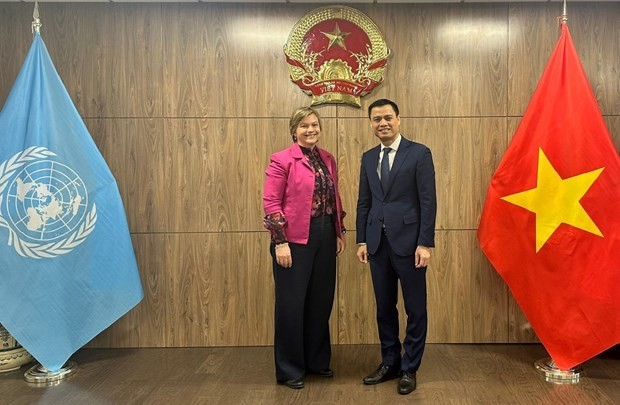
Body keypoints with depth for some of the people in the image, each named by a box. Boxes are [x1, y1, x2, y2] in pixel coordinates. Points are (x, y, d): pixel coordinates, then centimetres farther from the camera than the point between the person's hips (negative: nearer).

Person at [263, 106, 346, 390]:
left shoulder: (327, 159, 11)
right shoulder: (282, 160, -8)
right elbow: (270, 203, -12)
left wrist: (340, 233, 12)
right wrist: (280, 241, -16)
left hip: (325, 238, 6)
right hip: (295, 240, -6)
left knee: (321, 301, 14)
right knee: (292, 303, 3)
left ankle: (317, 360, 31)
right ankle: (289, 369, 18)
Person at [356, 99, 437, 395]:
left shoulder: (419, 153, -4)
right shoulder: (368, 158, 11)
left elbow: (428, 201, -8)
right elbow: (364, 202, 12)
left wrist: (425, 244, -13)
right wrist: (362, 240, 7)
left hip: (408, 242, -4)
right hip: (378, 243, 5)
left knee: (415, 309, 6)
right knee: (384, 307, 13)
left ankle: (409, 369, 21)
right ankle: (389, 363, 29)